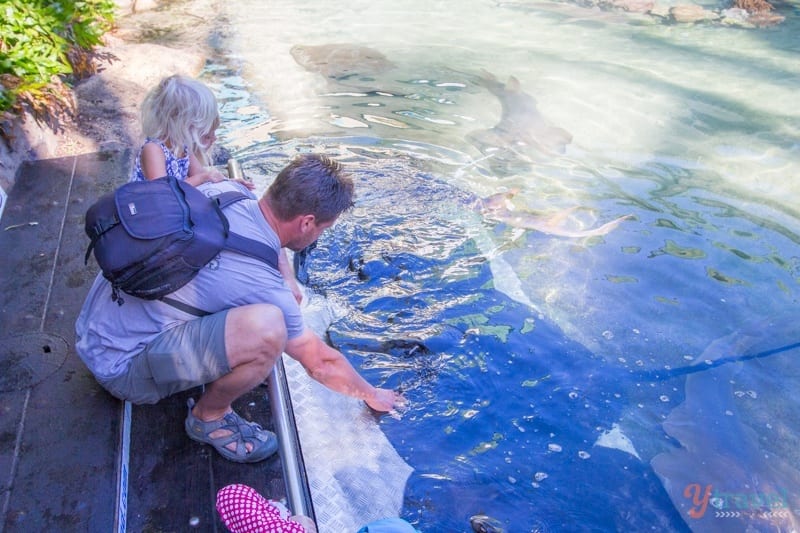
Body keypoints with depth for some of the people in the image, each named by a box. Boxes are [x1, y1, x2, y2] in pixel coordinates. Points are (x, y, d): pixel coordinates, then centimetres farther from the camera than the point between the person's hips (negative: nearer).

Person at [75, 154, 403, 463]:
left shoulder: (223, 191, -9)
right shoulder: (264, 286, -27)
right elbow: (321, 365, -12)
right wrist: (371, 395, 8)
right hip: (119, 368, -8)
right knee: (266, 328, -33)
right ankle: (208, 417, -3)